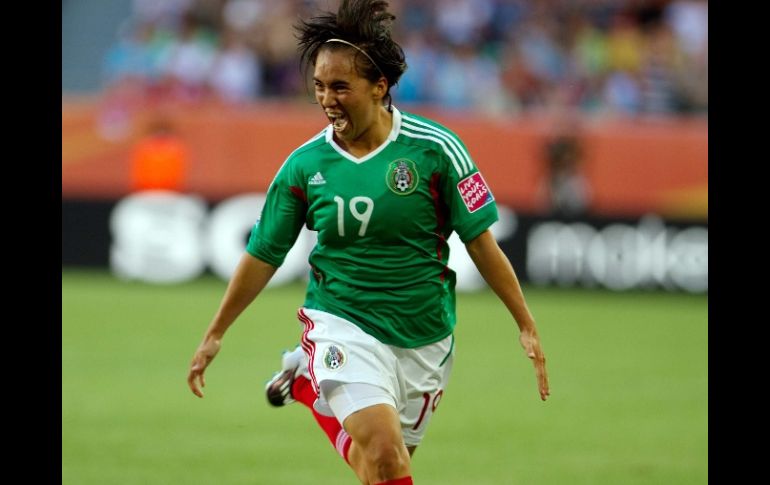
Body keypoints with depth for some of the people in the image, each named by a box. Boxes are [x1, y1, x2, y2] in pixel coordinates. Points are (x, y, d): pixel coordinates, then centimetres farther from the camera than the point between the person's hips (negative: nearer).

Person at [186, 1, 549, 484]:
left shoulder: (435, 149, -9)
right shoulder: (305, 164, -4)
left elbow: (481, 242, -3)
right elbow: (263, 255, 7)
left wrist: (527, 326, -4)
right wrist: (215, 335, 13)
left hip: (424, 335, 1)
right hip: (342, 322, -1)